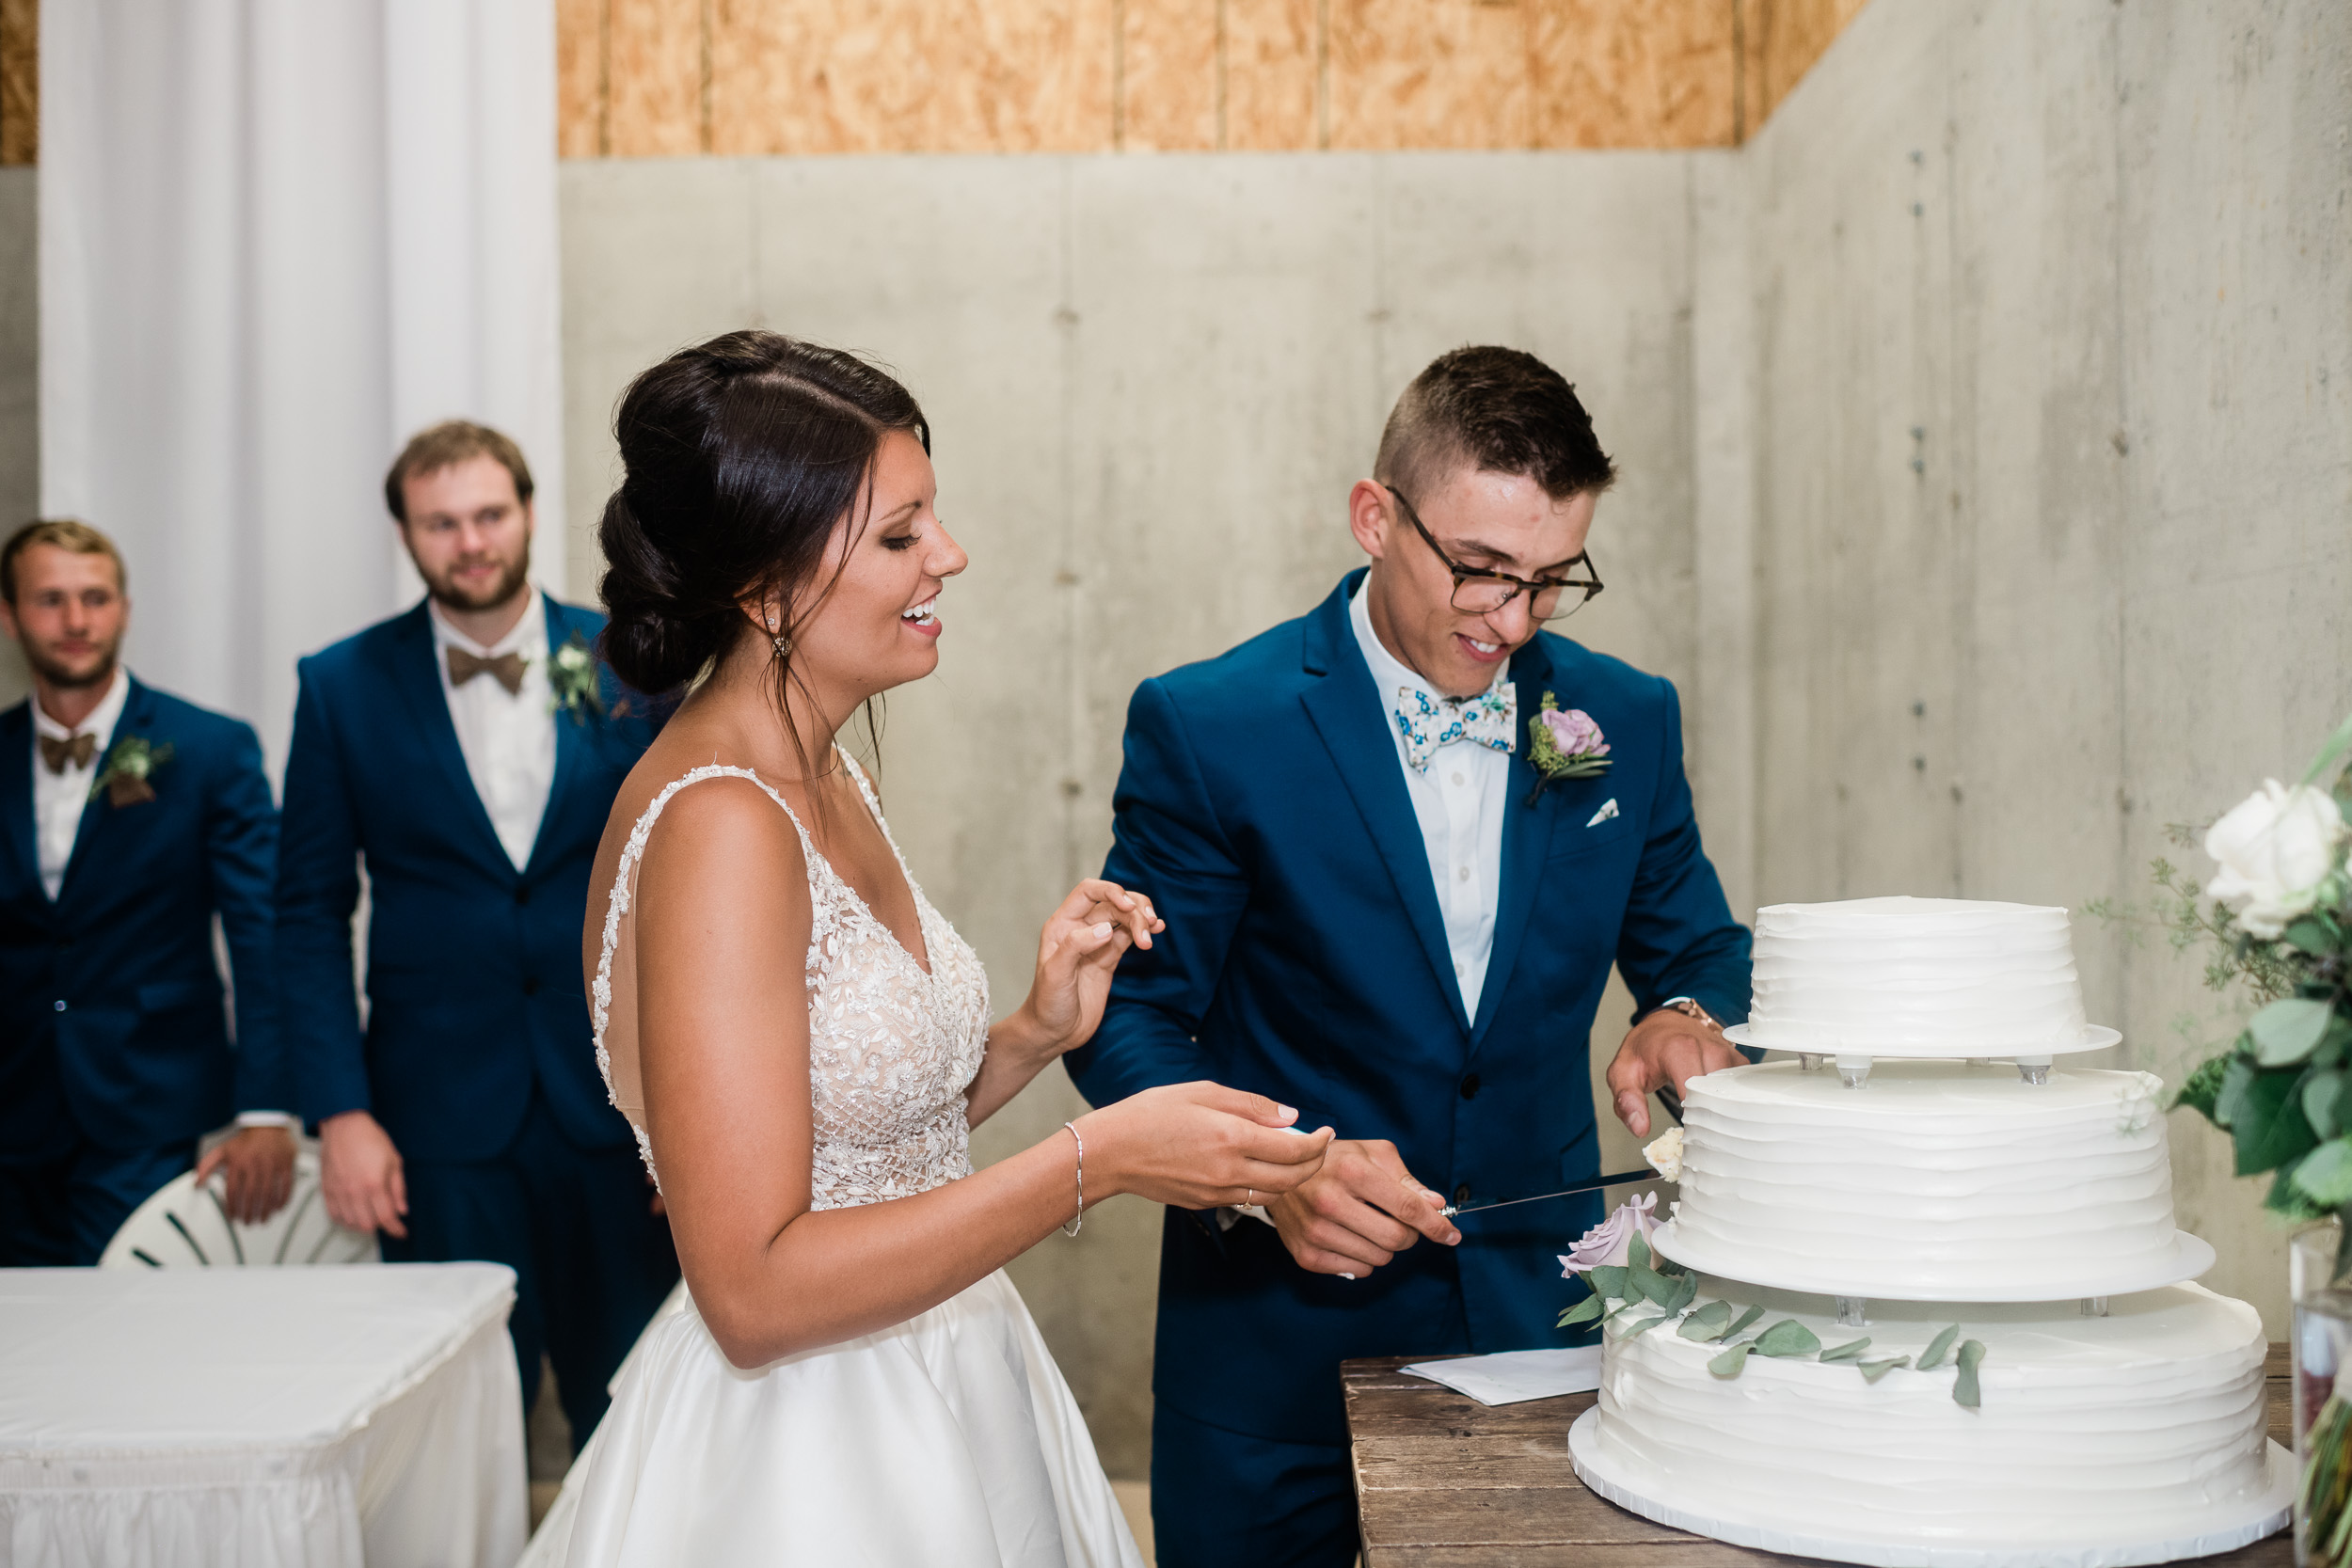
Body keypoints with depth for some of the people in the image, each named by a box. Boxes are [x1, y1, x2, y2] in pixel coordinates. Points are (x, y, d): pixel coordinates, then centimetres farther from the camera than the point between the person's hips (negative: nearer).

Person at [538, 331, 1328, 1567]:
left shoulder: (823, 781, 4)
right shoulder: (718, 824, -23)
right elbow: (754, 1291, -25)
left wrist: (1032, 1036, -5)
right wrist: (1099, 1160, -26)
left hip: (927, 1400, 8)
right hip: (802, 1468, -8)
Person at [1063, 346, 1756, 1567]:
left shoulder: (1626, 722, 1)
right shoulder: (1208, 728, -11)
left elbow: (1703, 953, 12)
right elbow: (1127, 1017, -9)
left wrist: (1691, 1018, -12)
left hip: (1542, 1322, 3)